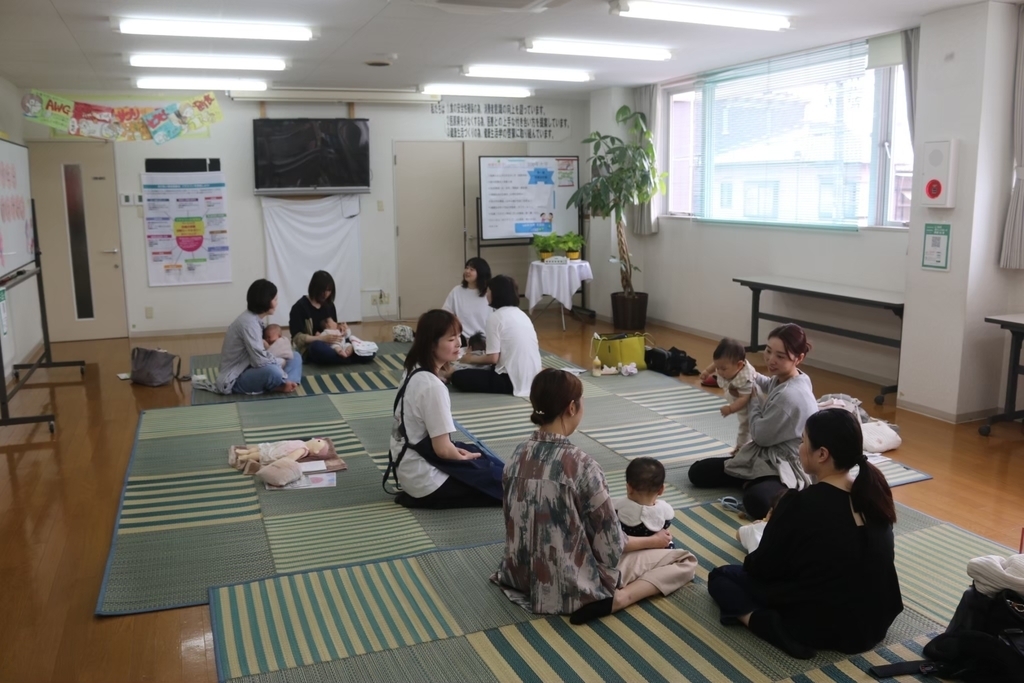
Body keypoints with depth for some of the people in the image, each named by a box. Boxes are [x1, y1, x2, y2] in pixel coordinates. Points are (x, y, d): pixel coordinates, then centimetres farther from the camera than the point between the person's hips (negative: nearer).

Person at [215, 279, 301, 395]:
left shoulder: (254, 319, 6)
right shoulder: (249, 323, -23)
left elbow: (259, 356, 6)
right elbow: (259, 360, -29)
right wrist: (285, 377, -20)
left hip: (247, 370, 10)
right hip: (234, 380, -10)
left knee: (294, 357, 8)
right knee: (272, 371, -37)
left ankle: (283, 384, -16)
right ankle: (281, 385, -7)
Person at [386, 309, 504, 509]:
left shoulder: (414, 372, 2)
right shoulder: (433, 386, -25)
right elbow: (443, 449, -21)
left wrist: (457, 450, 5)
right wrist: (466, 456, -3)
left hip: (410, 468, 9)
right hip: (425, 479, -9)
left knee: (489, 461, 17)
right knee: (502, 481, 1)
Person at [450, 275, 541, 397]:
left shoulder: (496, 317, -10)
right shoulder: (521, 314, 13)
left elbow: (493, 358, -13)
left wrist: (472, 359, 7)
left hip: (512, 382, -8)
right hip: (532, 379, 8)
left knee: (458, 377, 0)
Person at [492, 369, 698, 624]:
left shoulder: (518, 456, -7)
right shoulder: (581, 465, -26)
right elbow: (611, 547, -16)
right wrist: (654, 540, 4)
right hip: (573, 584, -8)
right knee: (685, 560, 3)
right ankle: (612, 601, -12)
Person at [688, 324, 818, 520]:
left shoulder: (791, 395, -29)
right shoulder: (781, 380, -1)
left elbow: (760, 435, -19)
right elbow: (767, 385, 27)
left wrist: (754, 399, -7)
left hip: (786, 467, -9)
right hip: (765, 456, 9)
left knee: (756, 502, -40)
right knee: (697, 472, 3)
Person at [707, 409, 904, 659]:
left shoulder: (801, 505, -23)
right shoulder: (873, 490, -5)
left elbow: (763, 567, -9)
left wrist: (750, 560, 13)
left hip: (821, 626, -7)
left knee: (721, 577, 11)